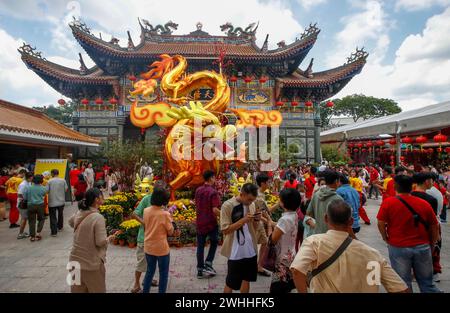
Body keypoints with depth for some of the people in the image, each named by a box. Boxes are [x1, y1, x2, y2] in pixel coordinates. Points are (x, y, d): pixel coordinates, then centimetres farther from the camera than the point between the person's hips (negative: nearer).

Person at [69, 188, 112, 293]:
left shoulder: (79, 213, -1)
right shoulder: (98, 217, -22)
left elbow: (70, 222, 24)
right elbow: (101, 242, -23)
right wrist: (109, 239, -4)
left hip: (76, 260, 7)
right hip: (92, 262, -6)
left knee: (78, 289, 19)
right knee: (97, 289, 12)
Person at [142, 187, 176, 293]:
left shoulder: (146, 211, -6)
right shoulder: (165, 214, -21)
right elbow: (170, 232, -11)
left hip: (148, 247, 5)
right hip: (161, 248, -5)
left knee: (150, 271, 23)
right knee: (163, 274, 12)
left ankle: (145, 291, 33)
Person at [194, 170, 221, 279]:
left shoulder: (198, 190, 4)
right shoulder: (213, 192, -17)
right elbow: (215, 210, -22)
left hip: (200, 222, 5)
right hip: (211, 223, -5)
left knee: (200, 246, 11)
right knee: (214, 243, 17)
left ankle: (200, 270, 16)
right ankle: (208, 264, 10)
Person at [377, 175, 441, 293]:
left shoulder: (388, 202, -12)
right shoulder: (424, 203, -2)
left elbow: (381, 224, -11)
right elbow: (434, 226, 5)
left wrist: (386, 238, 6)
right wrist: (431, 245, 17)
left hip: (398, 247, -2)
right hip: (422, 247, 3)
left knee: (403, 284, 13)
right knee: (427, 283, 20)